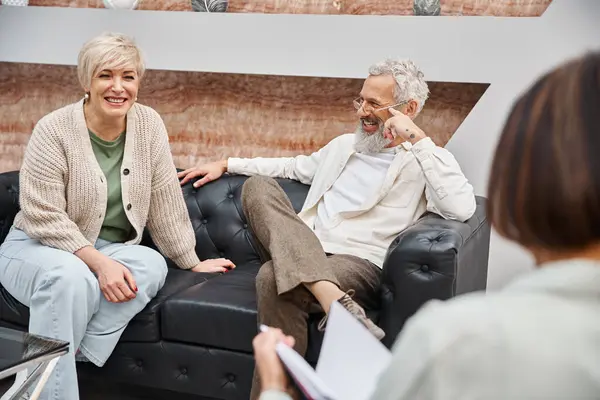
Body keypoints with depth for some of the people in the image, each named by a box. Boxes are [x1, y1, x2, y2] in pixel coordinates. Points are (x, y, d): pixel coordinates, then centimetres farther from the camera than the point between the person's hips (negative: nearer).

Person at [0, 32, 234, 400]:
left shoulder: (149, 125, -5)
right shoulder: (54, 130, -16)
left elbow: (165, 200, 0)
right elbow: (42, 216, -19)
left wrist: (191, 262, 2)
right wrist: (99, 262, -29)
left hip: (108, 250, 4)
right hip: (37, 246, -4)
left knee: (153, 265, -27)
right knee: (73, 276, -36)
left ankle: (76, 357, -23)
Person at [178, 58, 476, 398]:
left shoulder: (427, 161, 2)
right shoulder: (345, 144, 25)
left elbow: (463, 209, -18)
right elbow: (295, 166, 37)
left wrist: (419, 139, -16)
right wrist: (226, 165, 34)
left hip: (359, 265, -7)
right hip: (301, 256, 8)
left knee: (273, 277, -35)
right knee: (257, 185, -20)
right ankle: (337, 304, -36)